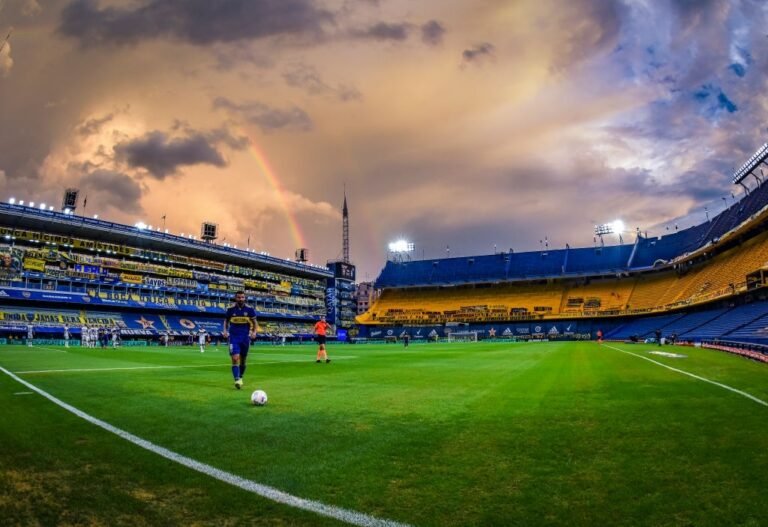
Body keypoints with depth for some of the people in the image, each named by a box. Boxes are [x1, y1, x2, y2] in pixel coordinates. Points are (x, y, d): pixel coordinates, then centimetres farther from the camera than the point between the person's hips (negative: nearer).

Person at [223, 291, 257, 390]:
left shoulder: (249, 309, -3)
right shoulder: (231, 309, -2)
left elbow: (254, 321, 7)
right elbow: (226, 320, 12)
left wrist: (254, 332, -8)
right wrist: (225, 330, -2)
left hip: (245, 337, 1)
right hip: (234, 337, -1)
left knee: (243, 360, 11)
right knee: (235, 358, -17)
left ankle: (240, 378, 31)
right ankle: (237, 380, -18)